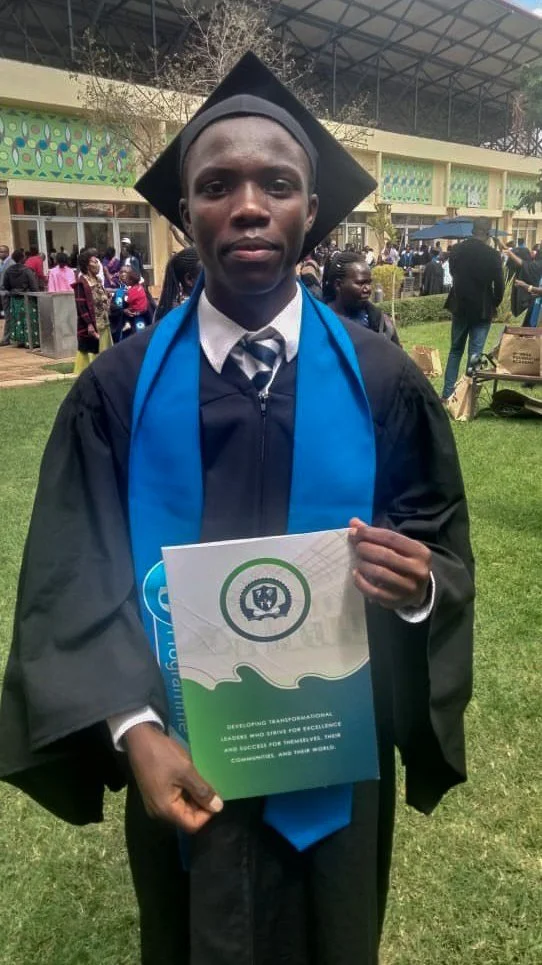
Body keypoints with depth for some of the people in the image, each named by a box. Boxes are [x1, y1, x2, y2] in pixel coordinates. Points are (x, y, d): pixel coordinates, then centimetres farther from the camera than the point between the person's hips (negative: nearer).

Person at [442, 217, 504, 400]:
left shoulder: (456, 250, -3)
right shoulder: (492, 254, -15)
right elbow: (499, 285, -10)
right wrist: (495, 304, 7)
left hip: (460, 307, 4)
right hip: (482, 310, -3)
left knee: (455, 350, 15)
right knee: (475, 354, 2)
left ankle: (447, 393, 14)